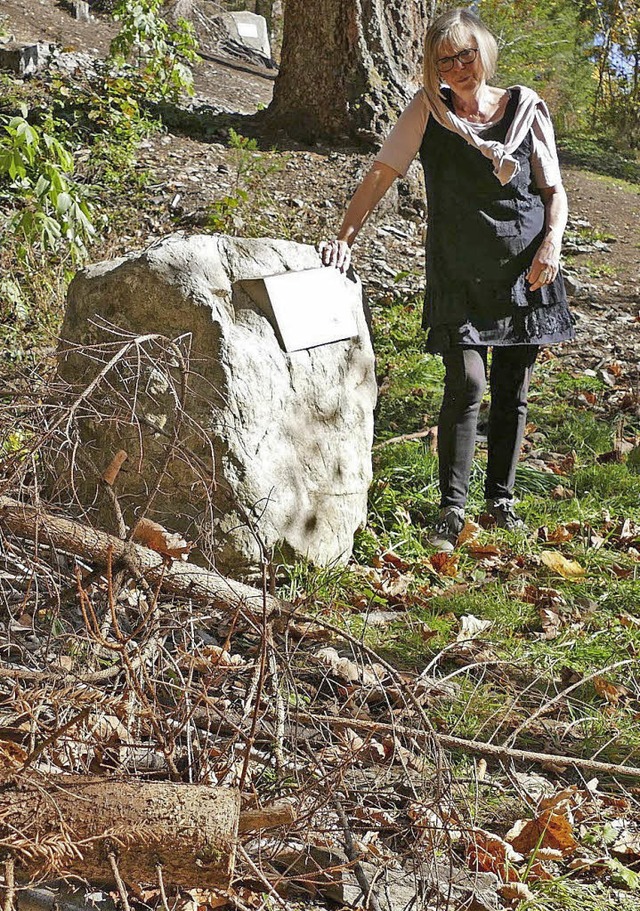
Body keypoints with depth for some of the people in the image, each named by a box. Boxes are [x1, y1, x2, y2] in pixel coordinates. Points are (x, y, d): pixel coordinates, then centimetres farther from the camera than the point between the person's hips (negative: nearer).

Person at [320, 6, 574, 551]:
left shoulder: (526, 109, 4)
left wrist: (552, 244, -9)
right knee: (466, 384, -13)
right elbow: (381, 175, -3)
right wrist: (346, 237, -14)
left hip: (526, 269, 2)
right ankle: (452, 510, -3)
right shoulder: (428, 110, 0)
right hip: (459, 275, -2)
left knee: (512, 389, 7)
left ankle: (501, 497, 23)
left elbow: (555, 190, 8)